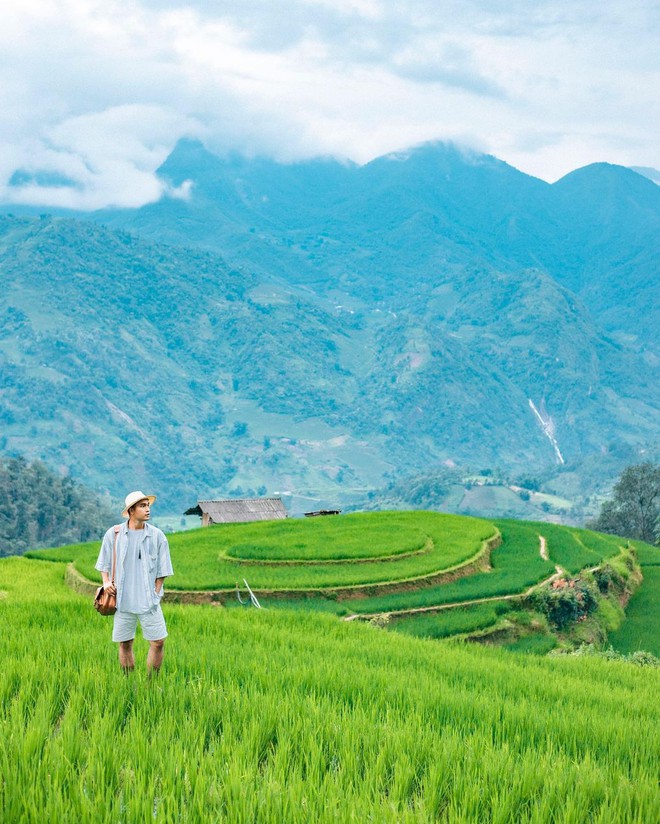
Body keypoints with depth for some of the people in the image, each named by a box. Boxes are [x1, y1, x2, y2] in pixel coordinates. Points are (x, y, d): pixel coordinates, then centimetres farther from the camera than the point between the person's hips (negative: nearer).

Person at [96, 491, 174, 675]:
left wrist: (155, 594, -2)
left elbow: (162, 570, 6)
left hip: (149, 601, 0)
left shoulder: (157, 536, 0)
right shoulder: (113, 534, 0)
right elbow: (104, 563, 13)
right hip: (123, 599, 0)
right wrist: (106, 581, -3)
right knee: (124, 644, 7)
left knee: (158, 642, -4)